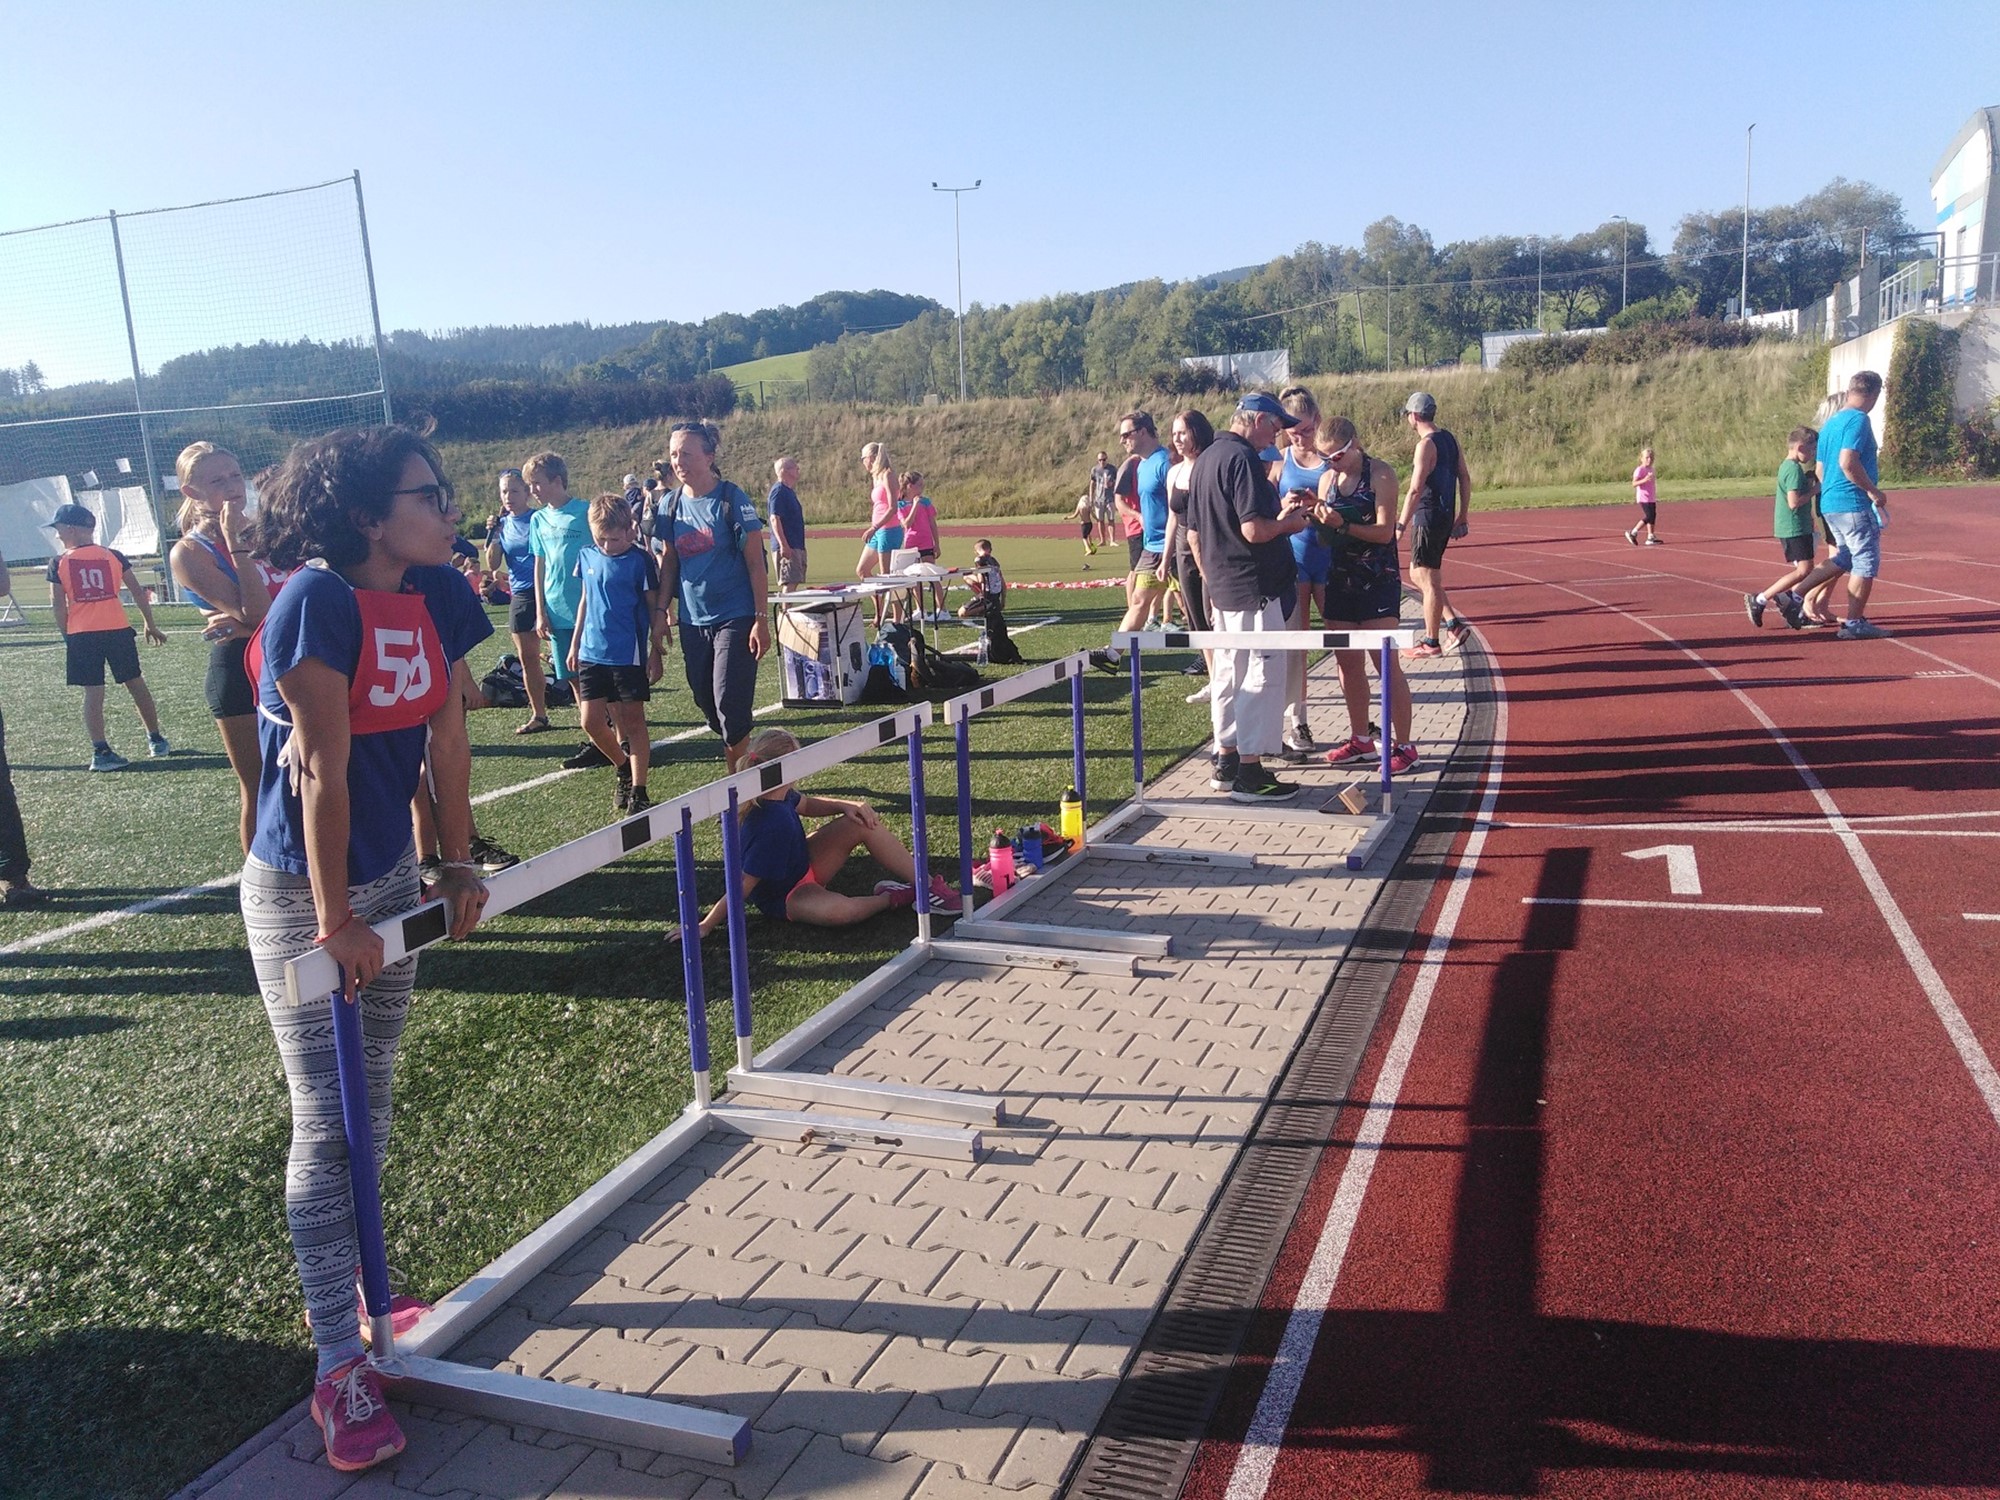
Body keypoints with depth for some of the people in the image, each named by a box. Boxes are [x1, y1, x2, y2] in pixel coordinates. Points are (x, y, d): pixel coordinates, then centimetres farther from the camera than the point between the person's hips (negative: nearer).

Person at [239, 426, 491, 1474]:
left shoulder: (438, 597, -1)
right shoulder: (317, 602, -22)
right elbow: (323, 773, -22)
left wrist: (457, 866, 8)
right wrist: (334, 921, -20)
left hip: (389, 874, 7)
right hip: (299, 890, -7)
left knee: (370, 1108, 16)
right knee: (325, 1124, -3)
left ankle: (349, 1286, 35)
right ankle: (339, 1365, 7)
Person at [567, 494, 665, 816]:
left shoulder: (640, 560, -8)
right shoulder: (587, 556, 6)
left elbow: (653, 607, -4)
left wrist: (656, 651, -6)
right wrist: (575, 643, 18)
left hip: (629, 653, -5)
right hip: (592, 652, 5)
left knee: (632, 721, 0)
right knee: (591, 722, 3)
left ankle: (638, 792, 6)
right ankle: (624, 769, 27)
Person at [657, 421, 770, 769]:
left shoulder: (732, 499, -9)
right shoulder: (671, 504, 5)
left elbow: (755, 564, -9)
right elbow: (668, 562, 13)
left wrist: (761, 619, -13)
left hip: (735, 618, -5)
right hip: (692, 620, 6)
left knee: (729, 705, -9)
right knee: (707, 704, 10)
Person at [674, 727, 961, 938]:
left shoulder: (781, 796, -12)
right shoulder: (773, 825, -37)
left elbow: (808, 805, 12)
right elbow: (743, 886, -31)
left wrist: (847, 806, -5)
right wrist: (705, 927, -28)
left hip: (803, 866, 9)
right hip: (784, 897, -9)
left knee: (864, 822, -3)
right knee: (838, 910, -40)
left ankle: (926, 883, 0)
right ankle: (892, 897, -10)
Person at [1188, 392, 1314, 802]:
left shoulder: (1205, 459, 13)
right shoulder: (1245, 460, -17)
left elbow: (1195, 530, 18)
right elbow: (1254, 529, -24)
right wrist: (1289, 522, -6)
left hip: (1221, 586, 10)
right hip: (1254, 588, -10)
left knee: (1228, 674, 16)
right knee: (1263, 678, -3)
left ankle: (1226, 763, 24)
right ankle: (1250, 774, 0)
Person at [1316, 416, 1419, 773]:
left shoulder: (1380, 474, -9)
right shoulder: (1327, 478, 8)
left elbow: (1385, 532, -15)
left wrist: (1342, 526, -25)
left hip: (1378, 582, -6)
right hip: (1339, 581, 6)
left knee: (1387, 664, -6)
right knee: (1348, 664, 9)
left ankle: (1403, 746, 0)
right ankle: (1360, 740, 21)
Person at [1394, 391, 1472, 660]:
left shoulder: (1426, 444, -15)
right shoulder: (1450, 439, 12)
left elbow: (1415, 490, -20)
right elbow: (1465, 479, 15)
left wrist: (1401, 526, -17)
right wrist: (1462, 517, 19)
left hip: (1428, 518, -9)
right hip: (1446, 517, 9)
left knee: (1428, 580, -2)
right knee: (1418, 574, 19)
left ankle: (1431, 643, 4)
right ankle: (1453, 624, 15)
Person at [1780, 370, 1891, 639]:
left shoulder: (1830, 422, 14)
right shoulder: (1859, 420, -13)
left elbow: (1820, 470, 19)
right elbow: (1847, 462, -24)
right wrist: (1873, 490, -17)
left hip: (1829, 504, 9)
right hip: (1854, 505, -9)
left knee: (1844, 559, 20)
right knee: (1866, 562, 2)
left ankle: (1794, 598, 12)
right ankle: (1854, 623, 6)